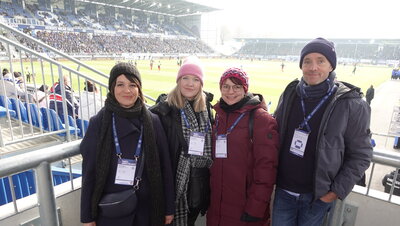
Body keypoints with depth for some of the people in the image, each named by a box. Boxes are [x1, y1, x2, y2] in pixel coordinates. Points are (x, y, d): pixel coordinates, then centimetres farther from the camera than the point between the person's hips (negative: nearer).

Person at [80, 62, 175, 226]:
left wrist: (169, 208, 0)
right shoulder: (98, 123, -9)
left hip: (146, 208, 1)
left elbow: (165, 167, -4)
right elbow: (89, 171, -4)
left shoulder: (153, 121, -7)